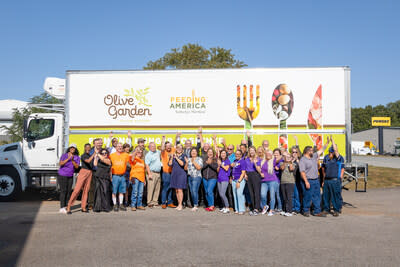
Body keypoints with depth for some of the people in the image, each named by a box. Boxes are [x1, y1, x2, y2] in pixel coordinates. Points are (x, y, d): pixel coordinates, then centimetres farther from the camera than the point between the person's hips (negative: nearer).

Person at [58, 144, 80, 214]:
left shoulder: (77, 158, 0)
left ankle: (66, 206, 9)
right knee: (63, 191, -9)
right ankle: (62, 208, -8)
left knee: (69, 191, 1)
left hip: (70, 176, 4)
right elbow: (61, 164, -20)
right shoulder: (64, 155, -7)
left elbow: (76, 166, -12)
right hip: (62, 175, -4)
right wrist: (68, 158, -28)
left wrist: (72, 160, -25)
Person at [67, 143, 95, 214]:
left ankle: (83, 207, 9)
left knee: (86, 190, 5)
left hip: (89, 173, 6)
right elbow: (88, 161, -23)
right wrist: (94, 154, -21)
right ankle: (69, 207, -6)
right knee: (77, 189, -10)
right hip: (83, 172, -6)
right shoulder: (83, 156, -4)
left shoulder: (91, 156, 17)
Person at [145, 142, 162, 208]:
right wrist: (149, 174, -19)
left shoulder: (157, 152, 16)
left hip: (158, 173, 7)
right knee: (151, 188, -8)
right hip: (152, 173, -7)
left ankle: (155, 201, 14)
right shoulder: (148, 155, -5)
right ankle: (149, 202, -5)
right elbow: (147, 165, -11)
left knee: (157, 189, 8)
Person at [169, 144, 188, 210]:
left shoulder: (183, 156, 1)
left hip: (181, 174, -4)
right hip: (174, 174, 4)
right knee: (176, 190, 7)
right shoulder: (173, 155, 12)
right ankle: (179, 204, 15)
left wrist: (176, 158, -12)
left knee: (180, 190, -9)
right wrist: (172, 157, -9)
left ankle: (180, 205, -4)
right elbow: (169, 164, 2)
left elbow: (182, 164, -13)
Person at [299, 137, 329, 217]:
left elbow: (321, 150, 19)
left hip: (316, 180, 8)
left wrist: (327, 143, 12)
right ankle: (306, 211, 15)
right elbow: (302, 172, -16)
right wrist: (306, 182, -21)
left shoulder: (314, 156, 12)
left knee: (317, 196, 8)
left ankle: (317, 211, 14)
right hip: (308, 181, -7)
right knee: (307, 197, 0)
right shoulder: (303, 160, -11)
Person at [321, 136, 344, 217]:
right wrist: (323, 179, 14)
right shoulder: (326, 157, 10)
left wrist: (332, 141, -18)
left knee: (336, 196, -1)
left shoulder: (339, 158, -5)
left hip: (335, 180, -5)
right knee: (325, 195, 9)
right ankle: (326, 209, 21)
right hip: (326, 180, 5)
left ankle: (336, 210, 10)